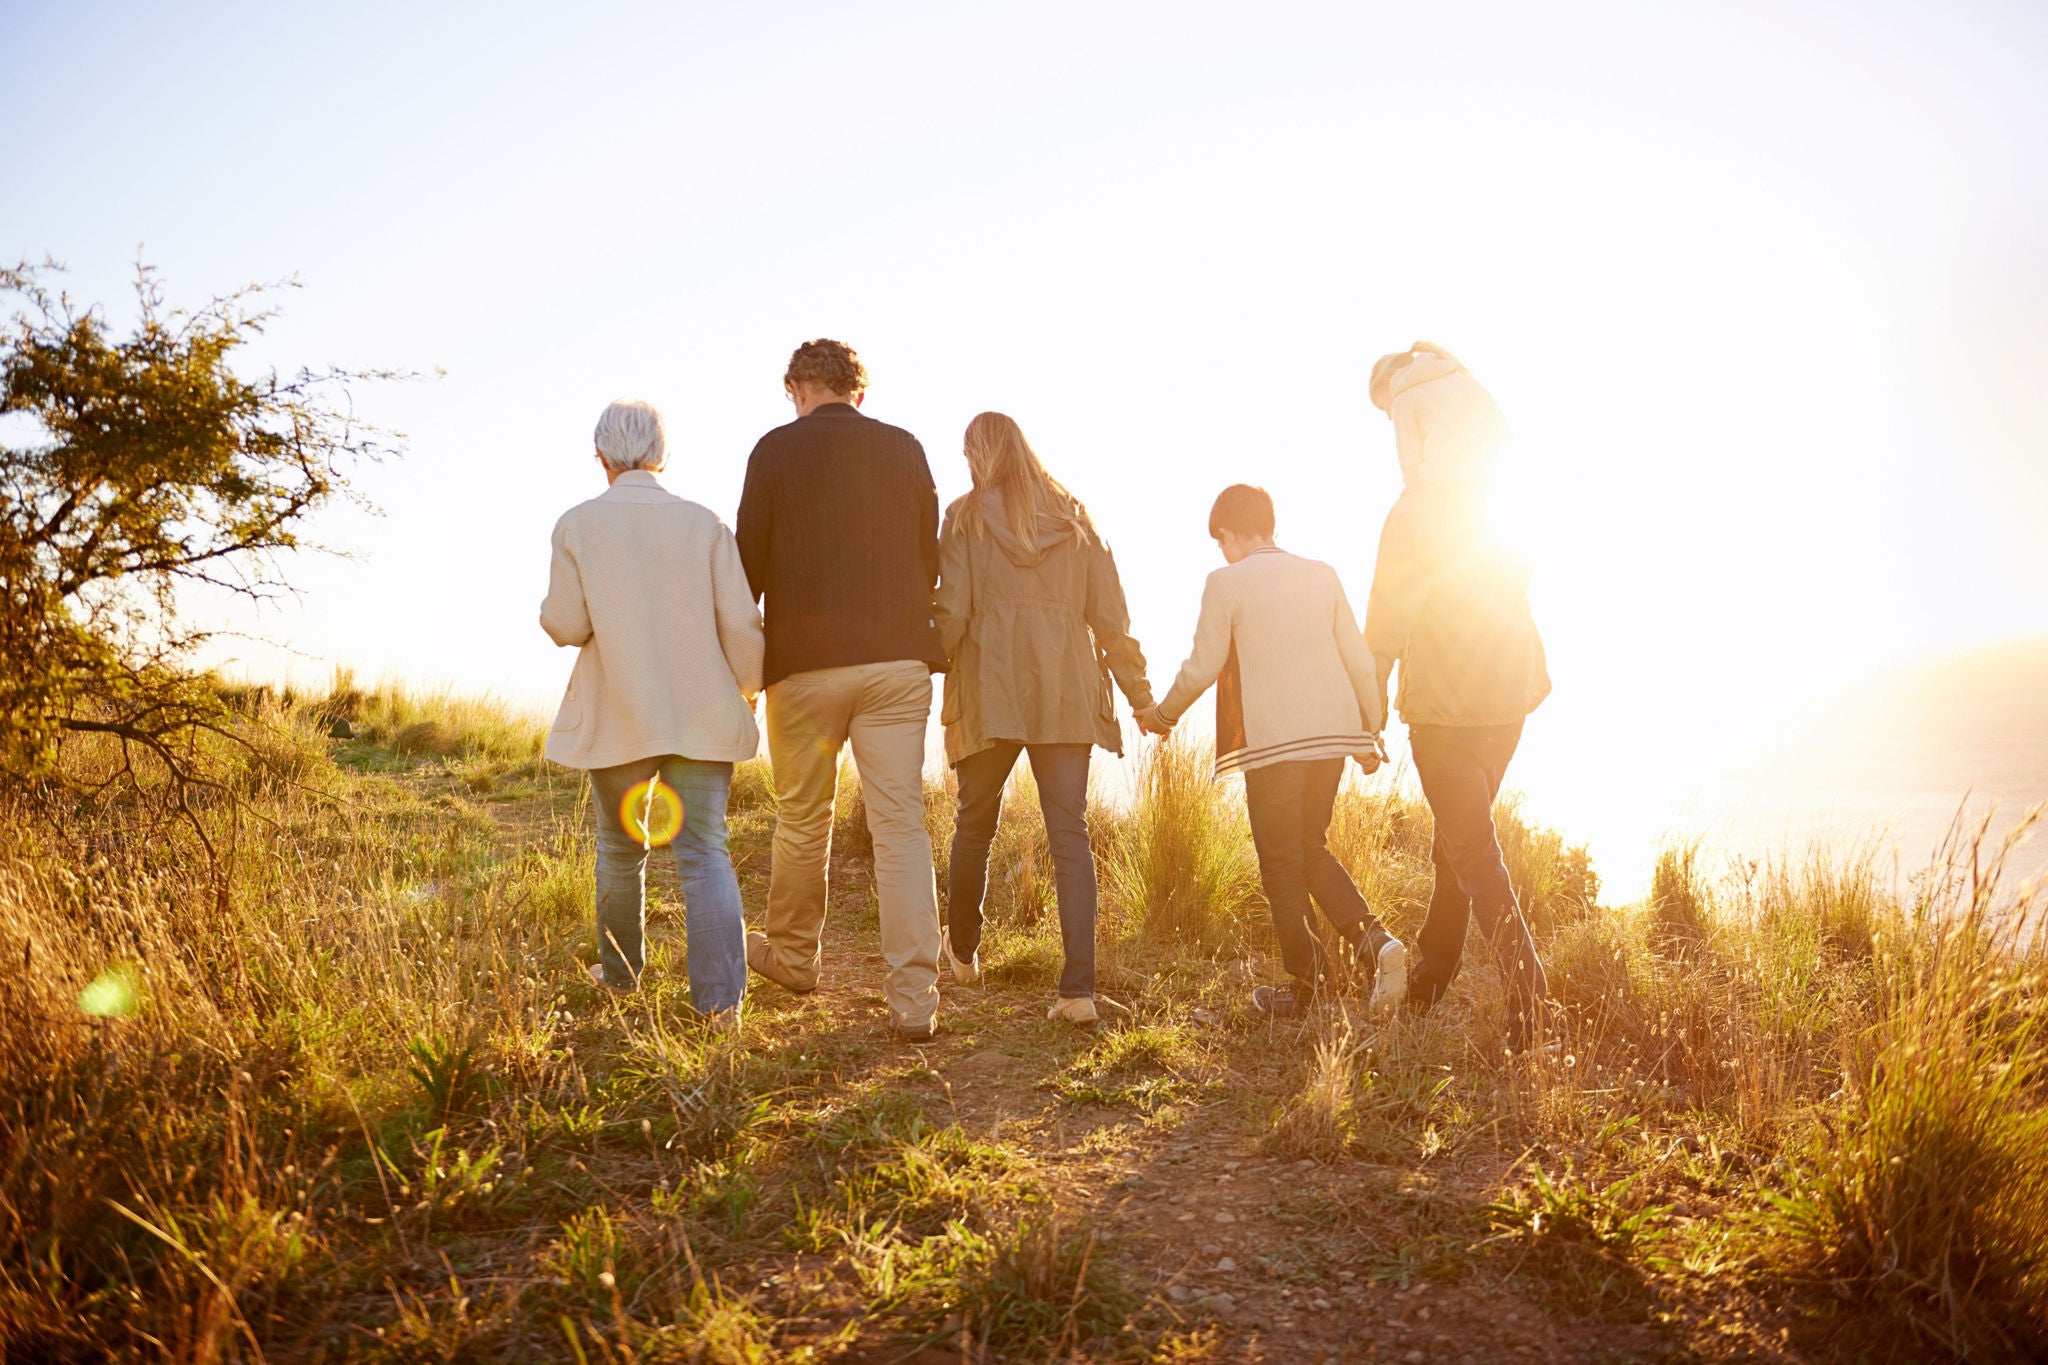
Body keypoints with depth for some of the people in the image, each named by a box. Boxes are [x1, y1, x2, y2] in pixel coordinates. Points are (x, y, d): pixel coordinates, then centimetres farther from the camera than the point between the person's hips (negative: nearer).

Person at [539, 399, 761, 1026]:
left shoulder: (577, 526, -4)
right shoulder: (704, 524, -3)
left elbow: (566, 626, -6)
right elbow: (740, 622, -5)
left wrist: (552, 612, 17)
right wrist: (748, 688, 13)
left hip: (617, 716, 1)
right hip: (701, 715, 0)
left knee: (620, 846, 20)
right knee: (703, 850, 0)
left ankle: (621, 971, 36)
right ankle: (721, 994, -11)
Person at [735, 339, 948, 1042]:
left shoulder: (778, 449, -2)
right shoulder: (905, 449, 6)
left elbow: (749, 560, 0)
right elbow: (930, 556, 11)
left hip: (805, 663, -1)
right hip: (897, 661, 2)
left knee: (802, 820, 15)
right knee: (901, 823, 1)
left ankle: (792, 957, 34)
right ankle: (914, 997, -2)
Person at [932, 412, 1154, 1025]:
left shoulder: (967, 517, 1)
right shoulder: (1073, 518, 11)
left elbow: (951, 613, -7)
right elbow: (1110, 615, 8)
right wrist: (1138, 694, 13)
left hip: (990, 692, -2)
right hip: (1066, 695, 2)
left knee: (974, 823, 17)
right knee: (1070, 834, -1)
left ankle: (962, 950, 36)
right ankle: (1078, 988, -9)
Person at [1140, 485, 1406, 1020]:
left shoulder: (1226, 582, -4)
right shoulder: (1322, 575, 9)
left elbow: (1201, 668, -3)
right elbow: (1360, 661, 9)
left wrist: (1162, 716, 13)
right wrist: (1370, 730, 20)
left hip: (1271, 740, -5)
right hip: (1331, 735, 5)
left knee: (1282, 865, 7)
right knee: (1312, 850, 19)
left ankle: (1307, 985, 12)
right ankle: (1374, 941, 2)